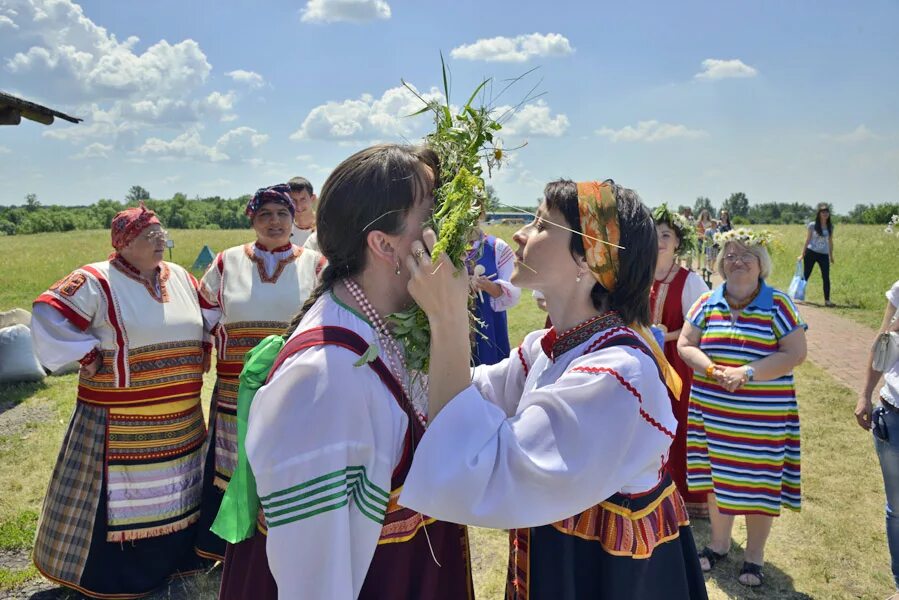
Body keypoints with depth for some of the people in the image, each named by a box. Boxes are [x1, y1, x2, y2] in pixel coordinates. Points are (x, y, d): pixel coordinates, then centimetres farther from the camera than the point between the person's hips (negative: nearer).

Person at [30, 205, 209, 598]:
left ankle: (174, 559, 37)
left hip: (181, 422, 6)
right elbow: (49, 315, -18)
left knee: (175, 493, 19)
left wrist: (202, 353, 10)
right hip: (120, 426, -6)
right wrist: (91, 357, -16)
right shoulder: (96, 282, -12)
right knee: (120, 501, 5)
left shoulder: (180, 278, 7)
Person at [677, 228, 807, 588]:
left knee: (758, 483, 7)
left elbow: (796, 353, -10)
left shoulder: (778, 305, -4)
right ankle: (719, 542, 35)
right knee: (717, 475, 13)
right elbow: (685, 345, 3)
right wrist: (712, 369, -16)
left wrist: (747, 373, -19)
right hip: (712, 410, 3)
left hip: (764, 415, -2)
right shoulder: (707, 303, 4)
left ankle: (755, 555, 28)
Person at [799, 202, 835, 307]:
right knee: (805, 276, 2)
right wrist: (802, 254, -2)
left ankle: (827, 300, -2)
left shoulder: (830, 226, 7)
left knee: (826, 277, -5)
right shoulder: (813, 225, -3)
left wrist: (831, 256, 16)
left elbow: (830, 242, 14)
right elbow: (807, 240, 1)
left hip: (824, 255, 3)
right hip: (811, 252, -3)